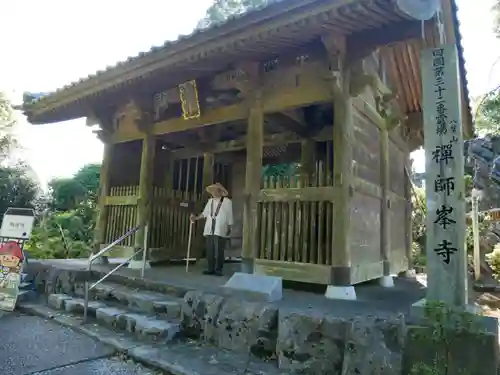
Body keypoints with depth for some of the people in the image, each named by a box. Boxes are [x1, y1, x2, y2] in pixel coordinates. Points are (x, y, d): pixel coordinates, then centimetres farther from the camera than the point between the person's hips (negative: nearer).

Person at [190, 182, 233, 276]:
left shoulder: (227, 201, 0)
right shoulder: (210, 201, 15)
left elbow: (229, 216, 0)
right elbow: (205, 213, 20)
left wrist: (229, 229, -2)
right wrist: (196, 218, 11)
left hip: (220, 230, -5)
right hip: (209, 229, 5)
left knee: (219, 251, -5)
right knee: (210, 250, 6)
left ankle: (218, 269, 4)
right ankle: (211, 269, 14)